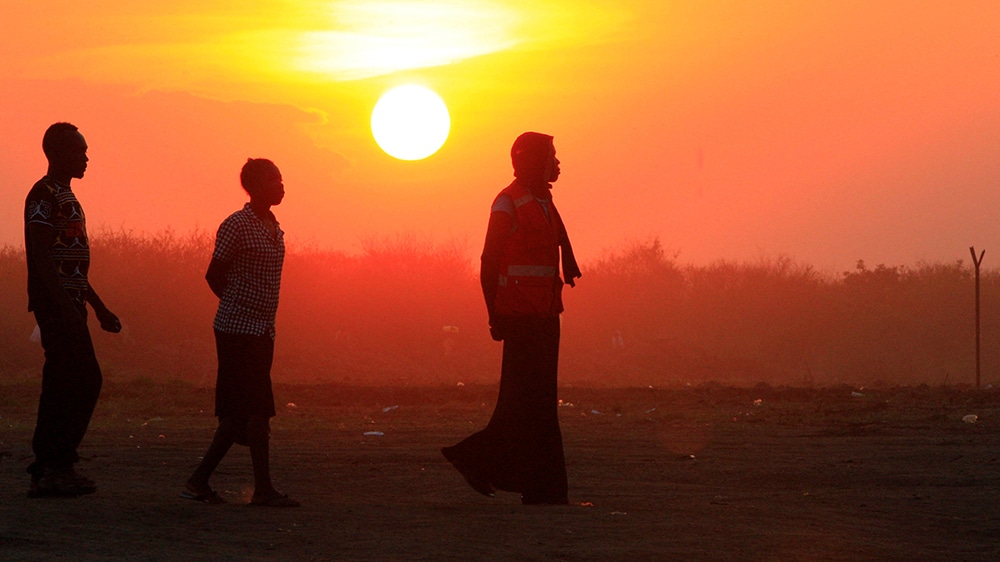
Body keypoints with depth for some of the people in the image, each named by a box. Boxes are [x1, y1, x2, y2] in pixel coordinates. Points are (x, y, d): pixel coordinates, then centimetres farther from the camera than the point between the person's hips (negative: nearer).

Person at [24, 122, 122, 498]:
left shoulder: (66, 197, 21)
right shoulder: (44, 195, -10)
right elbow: (41, 256, -18)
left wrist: (99, 308, 24)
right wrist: (65, 306, -25)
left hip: (70, 306, 10)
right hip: (56, 305, -10)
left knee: (67, 385, 8)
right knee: (83, 383, -12)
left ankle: (49, 468, 10)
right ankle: (54, 468, -10)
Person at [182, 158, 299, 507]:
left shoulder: (273, 229, 16)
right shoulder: (237, 225, -10)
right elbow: (214, 276, -7)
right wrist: (239, 307, 3)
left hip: (261, 332, 9)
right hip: (239, 330, -9)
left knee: (240, 413, 7)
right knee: (257, 410, -11)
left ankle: (199, 481, 11)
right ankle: (263, 489, -8)